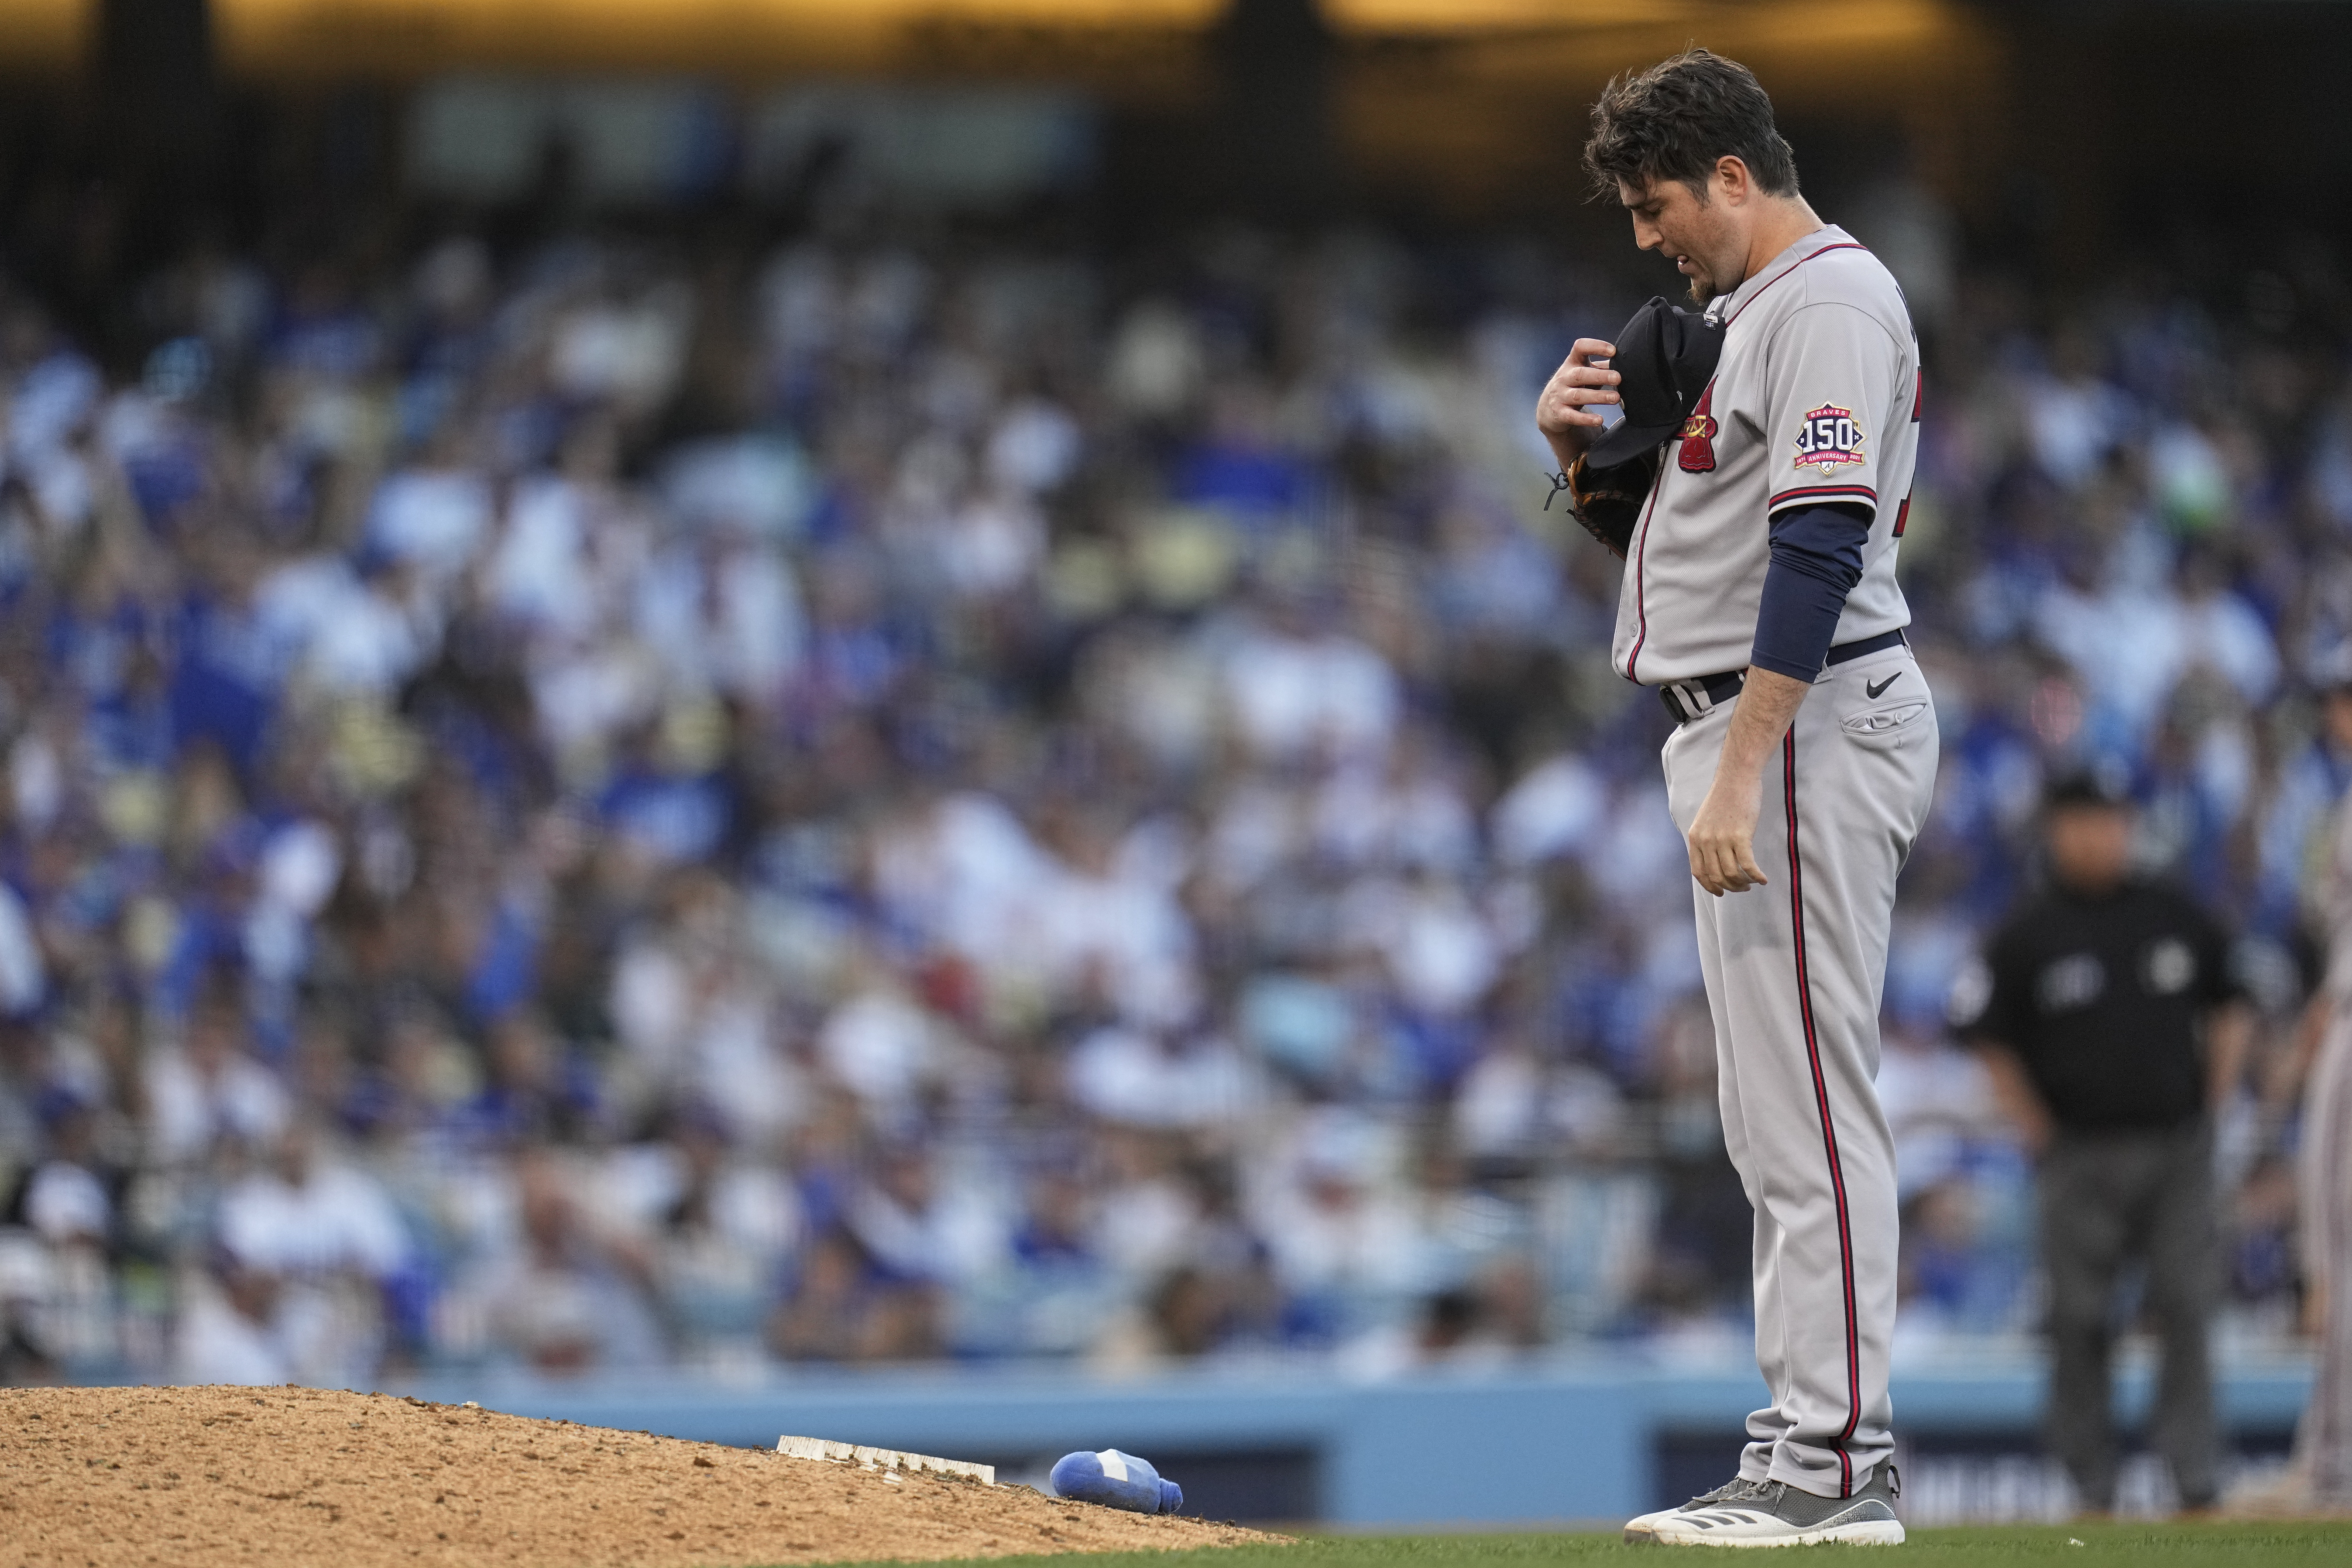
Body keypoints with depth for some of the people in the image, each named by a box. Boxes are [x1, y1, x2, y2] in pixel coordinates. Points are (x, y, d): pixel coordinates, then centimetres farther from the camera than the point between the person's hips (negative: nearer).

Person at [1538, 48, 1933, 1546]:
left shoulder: (1832, 299, -12)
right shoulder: (1744, 315, 20)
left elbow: (1819, 548, -22)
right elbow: (1668, 530, 27)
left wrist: (1740, 774, -28)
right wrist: (1588, 450, 6)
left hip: (1811, 722, -11)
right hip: (1748, 734, 11)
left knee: (1811, 1102, -12)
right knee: (1774, 1118, 11)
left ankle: (1838, 1462, -14)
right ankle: (1812, 1440, 14)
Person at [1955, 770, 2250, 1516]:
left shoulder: (2176, 916, 8)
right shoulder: (2028, 935, 0)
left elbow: (2231, 1005, 19)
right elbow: (1990, 1039, 4)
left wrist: (2217, 1089, 8)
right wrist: (2038, 1130, -2)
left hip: (2177, 1146, 2)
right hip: (2081, 1156, -2)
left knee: (2186, 1311, -6)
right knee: (2080, 1322, -2)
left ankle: (2194, 1474, -5)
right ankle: (2092, 1486, 4)